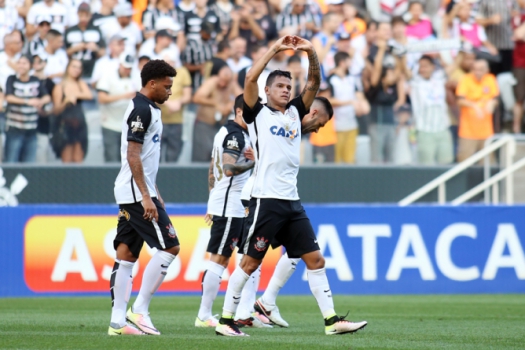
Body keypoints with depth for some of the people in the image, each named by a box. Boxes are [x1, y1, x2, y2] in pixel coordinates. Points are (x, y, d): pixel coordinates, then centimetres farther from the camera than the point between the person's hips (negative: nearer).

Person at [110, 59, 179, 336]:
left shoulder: (147, 109, 18)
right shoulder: (142, 110, -13)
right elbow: (133, 156, -20)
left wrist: (154, 193, 26)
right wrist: (146, 197, -22)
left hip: (130, 195, 10)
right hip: (137, 192, -10)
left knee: (126, 254, 6)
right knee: (169, 247, -10)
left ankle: (118, 321, 5)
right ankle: (139, 310, -10)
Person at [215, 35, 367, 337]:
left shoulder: (296, 113, 16)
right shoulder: (258, 113, 3)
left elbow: (315, 82, 10)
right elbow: (251, 79, -12)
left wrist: (311, 52, -6)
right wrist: (276, 49, -12)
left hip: (292, 202, 6)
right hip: (266, 200, -6)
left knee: (315, 260, 2)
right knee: (250, 262, -3)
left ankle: (332, 320, 3)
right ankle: (226, 320, 4)